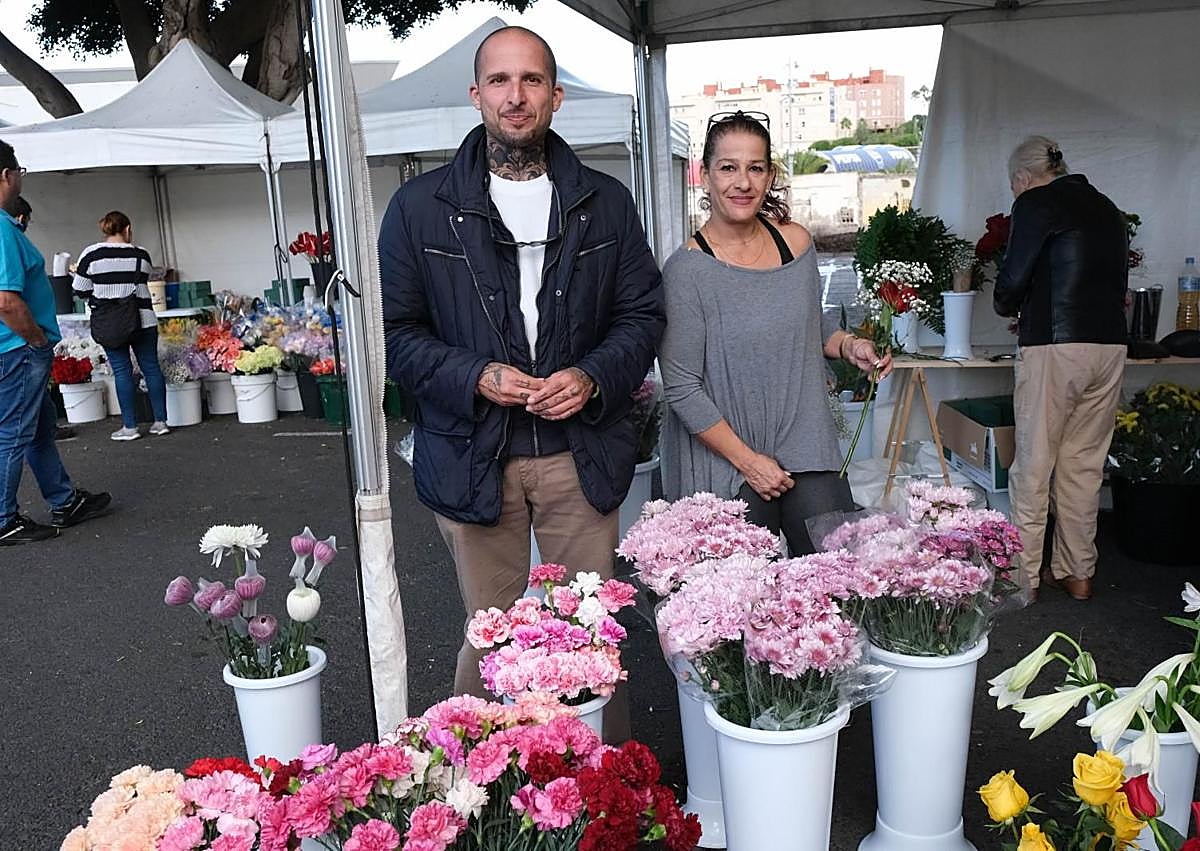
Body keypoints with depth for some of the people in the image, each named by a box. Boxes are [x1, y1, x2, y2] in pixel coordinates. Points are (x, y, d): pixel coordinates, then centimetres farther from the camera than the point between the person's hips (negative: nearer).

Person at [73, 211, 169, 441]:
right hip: (143, 320, 1)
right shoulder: (141, 254, 3)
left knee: (122, 371, 2)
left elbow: (80, 289, 3)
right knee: (151, 368, 7)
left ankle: (130, 427, 4)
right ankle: (160, 421, 10)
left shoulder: (92, 254, -2)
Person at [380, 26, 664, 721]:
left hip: (580, 450, 2)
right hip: (473, 453, -1)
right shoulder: (421, 207, 1)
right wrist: (476, 378, -15)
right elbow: (395, 330, 1)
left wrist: (592, 378, -12)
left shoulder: (605, 202, 7)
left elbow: (642, 313, 8)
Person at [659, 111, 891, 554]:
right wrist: (747, 461, -11)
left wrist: (849, 345, 0)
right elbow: (682, 389, -13)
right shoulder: (687, 269, -13)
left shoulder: (796, 242, 3)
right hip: (726, 469, -4)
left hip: (807, 452, 5)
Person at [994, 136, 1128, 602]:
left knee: (1033, 465, 2)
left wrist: (1007, 307, 14)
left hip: (1054, 346, -7)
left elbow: (1013, 279, -8)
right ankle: (1077, 572, 20)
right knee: (1085, 465, 13)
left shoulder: (1034, 203, -2)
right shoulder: (1106, 207, 18)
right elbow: (1118, 278, 21)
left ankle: (1023, 576, 8)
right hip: (1110, 345, 7)